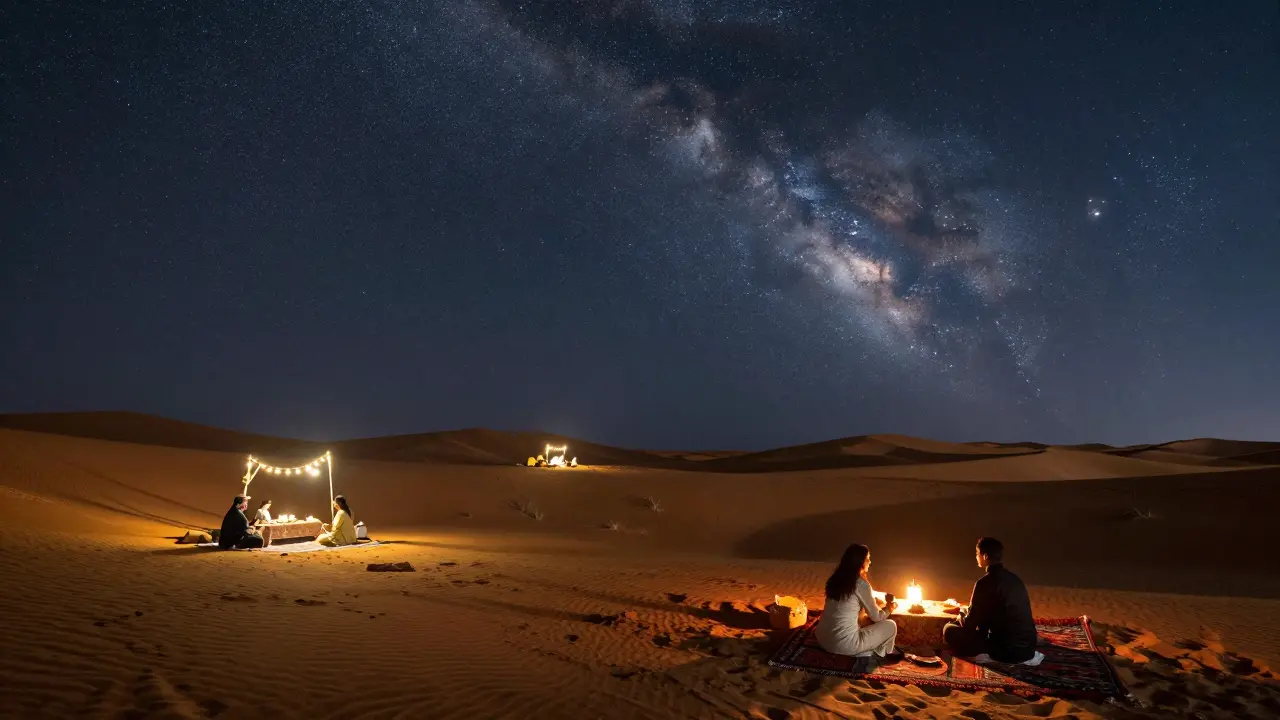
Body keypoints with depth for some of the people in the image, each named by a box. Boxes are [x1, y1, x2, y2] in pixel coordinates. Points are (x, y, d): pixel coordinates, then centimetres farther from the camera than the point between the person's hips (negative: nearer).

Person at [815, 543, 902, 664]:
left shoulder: (836, 578, 8)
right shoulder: (861, 584, -12)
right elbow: (876, 617, 0)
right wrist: (889, 609, 20)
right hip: (843, 644, -7)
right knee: (891, 626, 9)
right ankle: (883, 654, 31)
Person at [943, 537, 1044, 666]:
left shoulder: (985, 582, -12)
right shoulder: (1015, 579, 10)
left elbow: (969, 626, -6)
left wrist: (963, 612, 17)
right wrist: (970, 612, 31)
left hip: (1006, 649, -7)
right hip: (1027, 648, 7)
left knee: (949, 630, 3)